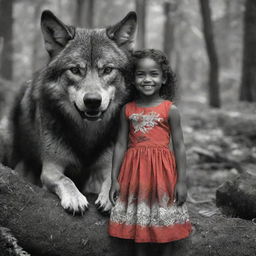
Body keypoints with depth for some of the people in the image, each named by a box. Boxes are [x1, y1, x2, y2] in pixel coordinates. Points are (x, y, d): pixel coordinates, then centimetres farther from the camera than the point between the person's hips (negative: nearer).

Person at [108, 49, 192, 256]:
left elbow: (179, 146, -3)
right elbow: (121, 145, 5)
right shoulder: (127, 110, 2)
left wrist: (182, 181, -6)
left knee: (165, 220, 7)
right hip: (135, 171, 2)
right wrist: (114, 179, 2)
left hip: (162, 170, -2)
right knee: (138, 219, 12)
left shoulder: (170, 110, -5)